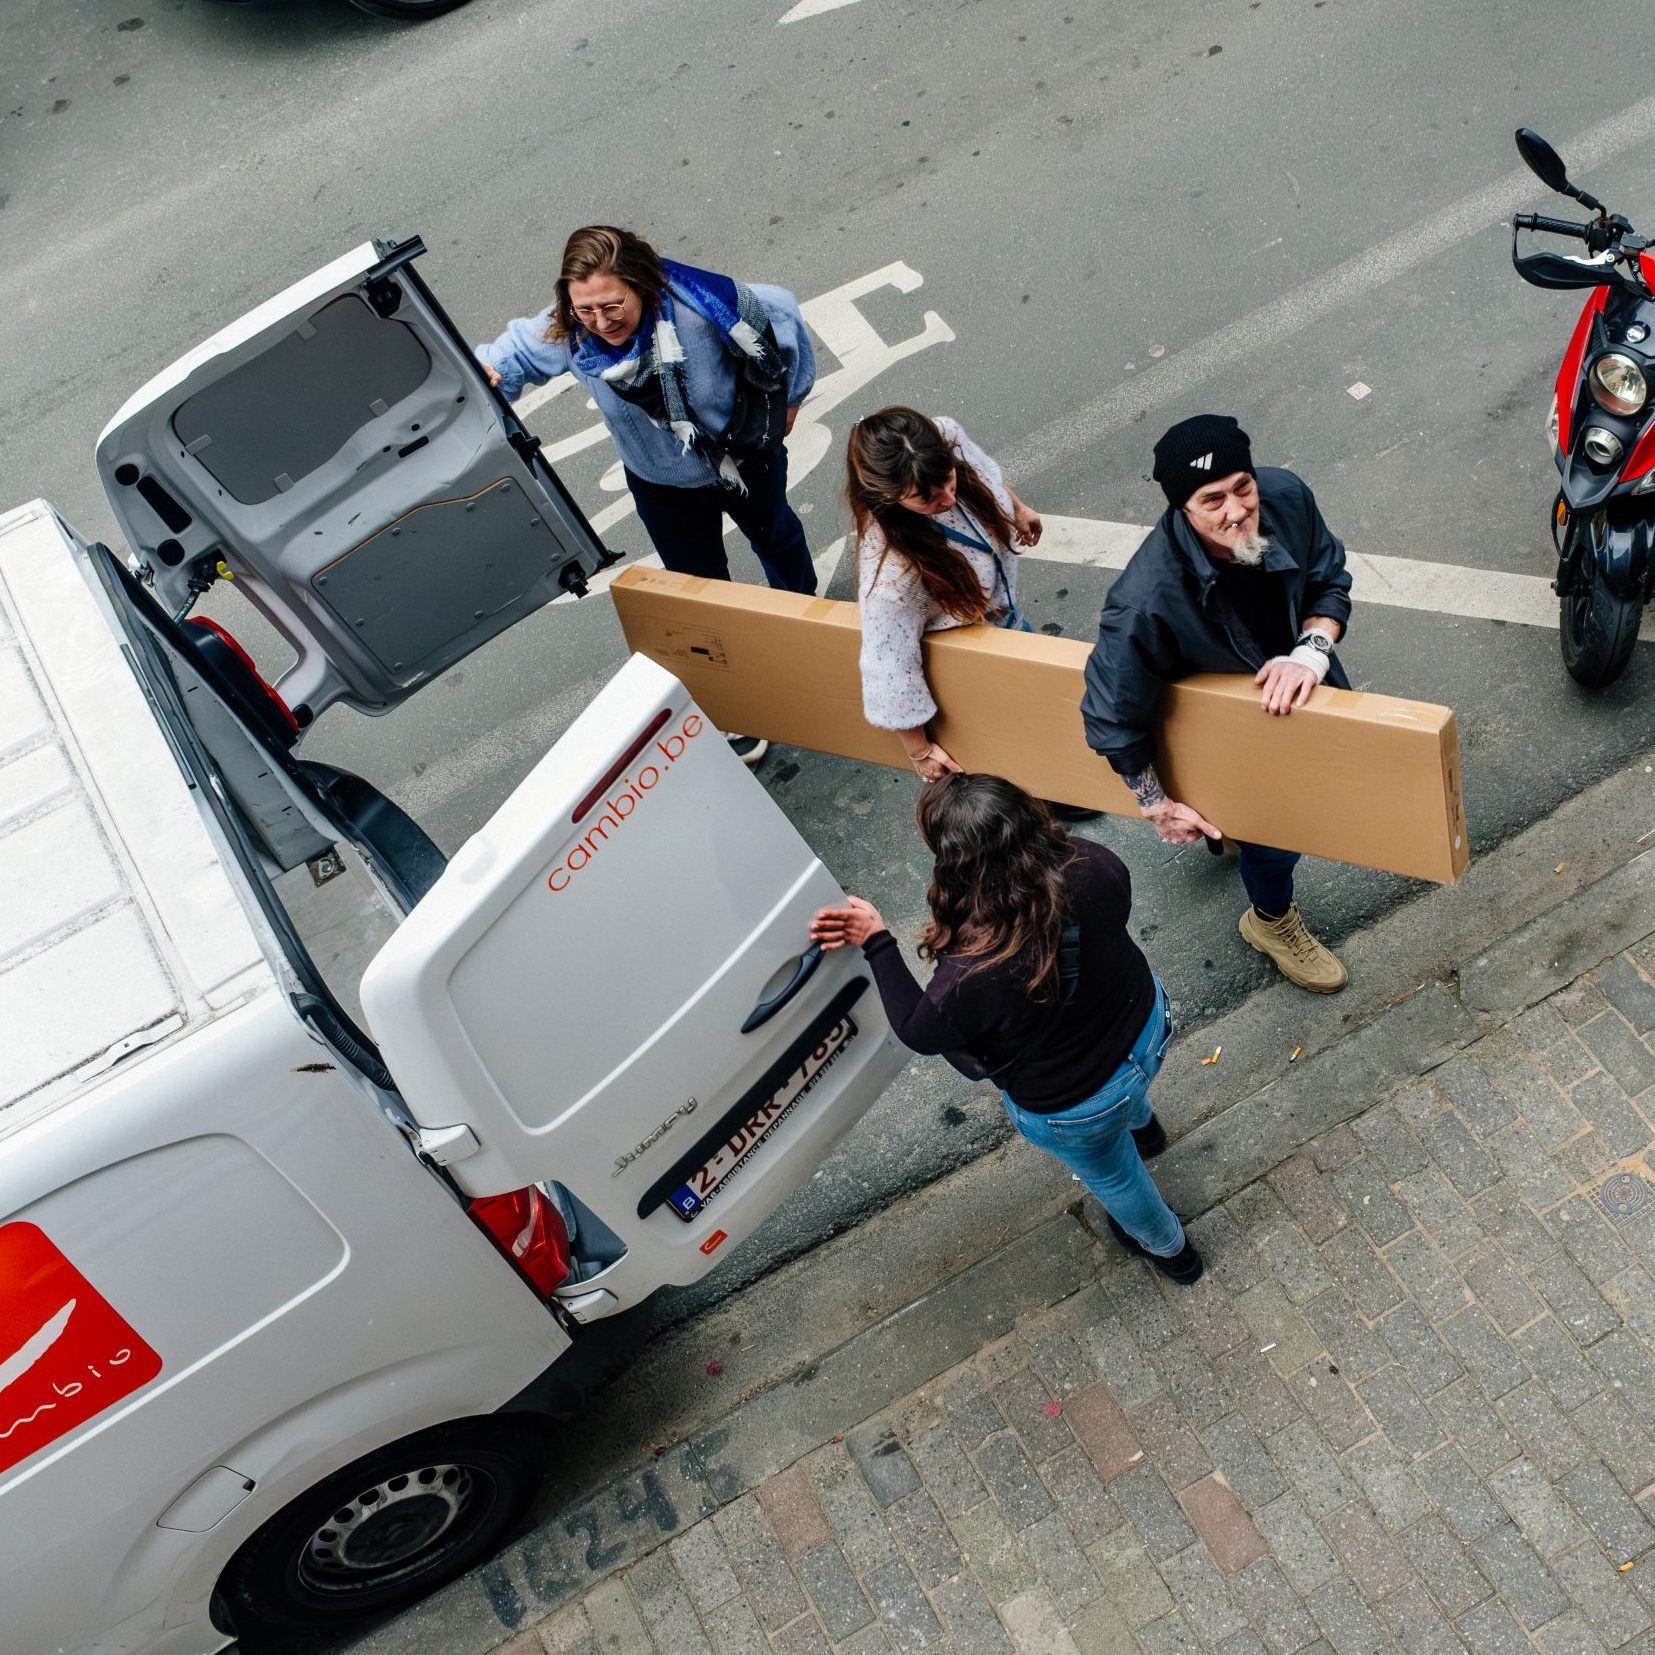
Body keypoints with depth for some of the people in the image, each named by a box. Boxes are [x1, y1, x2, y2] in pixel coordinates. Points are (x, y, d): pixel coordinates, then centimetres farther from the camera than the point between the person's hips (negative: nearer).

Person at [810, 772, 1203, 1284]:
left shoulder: (971, 977, -43)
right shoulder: (1093, 868, -30)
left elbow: (919, 1032, -19)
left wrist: (876, 944, -13)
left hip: (1076, 1108, -4)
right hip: (1150, 1027, 4)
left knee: (1112, 1174, 32)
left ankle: (1170, 1248, 63)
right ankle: (1142, 1125, 77)